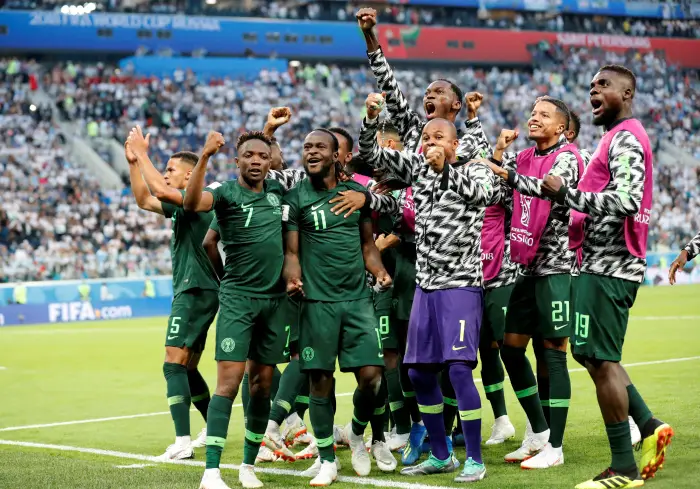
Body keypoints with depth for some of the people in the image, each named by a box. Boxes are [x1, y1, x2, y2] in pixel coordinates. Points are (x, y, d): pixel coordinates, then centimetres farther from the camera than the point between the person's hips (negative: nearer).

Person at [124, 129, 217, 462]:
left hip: (195, 290, -10)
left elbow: (159, 190, -28)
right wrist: (132, 162, 15)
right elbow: (144, 200, 26)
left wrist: (142, 153, -18)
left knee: (175, 364, -16)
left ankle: (182, 443, -21)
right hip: (192, 290, 10)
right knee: (187, 368, 17)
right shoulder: (181, 205, 18)